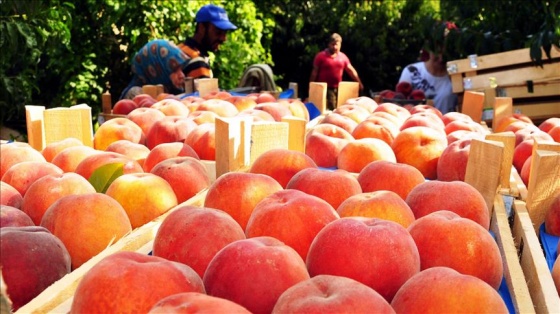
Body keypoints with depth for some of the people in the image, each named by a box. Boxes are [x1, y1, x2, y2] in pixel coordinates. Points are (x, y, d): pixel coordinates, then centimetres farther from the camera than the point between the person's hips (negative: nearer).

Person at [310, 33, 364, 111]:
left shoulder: (343, 57, 11)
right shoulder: (321, 56, -2)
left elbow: (351, 70, 17)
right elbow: (315, 72, 0)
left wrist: (359, 82, 13)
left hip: (338, 89, 5)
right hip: (325, 89, -5)